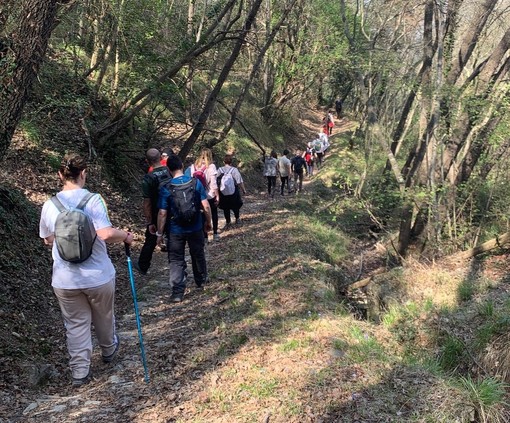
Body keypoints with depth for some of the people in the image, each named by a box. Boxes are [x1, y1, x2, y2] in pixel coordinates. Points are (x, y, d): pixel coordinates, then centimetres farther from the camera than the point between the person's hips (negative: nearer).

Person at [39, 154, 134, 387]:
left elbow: (48, 240, 11)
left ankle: (80, 372, 19)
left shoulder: (49, 205, -3)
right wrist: (125, 236, -8)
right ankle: (109, 350, 46)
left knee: (75, 325, 14)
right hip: (98, 276, -2)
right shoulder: (93, 200, -16)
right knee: (103, 319, 22)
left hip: (65, 280, 2)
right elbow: (106, 234, -27)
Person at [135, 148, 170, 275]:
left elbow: (147, 203, -16)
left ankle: (142, 266, 32)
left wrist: (149, 222, -9)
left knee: (150, 241, 15)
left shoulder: (148, 179, -17)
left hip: (157, 216, -2)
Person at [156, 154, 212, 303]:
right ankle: (201, 281, 40)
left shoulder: (165, 188, -13)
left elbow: (162, 213, -12)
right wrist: (208, 222, 8)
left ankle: (177, 292, 6)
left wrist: (159, 233, -3)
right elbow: (206, 206, -7)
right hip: (195, 228, 2)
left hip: (175, 230, -2)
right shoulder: (196, 182, -8)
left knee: (176, 261, 7)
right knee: (198, 256, 21)